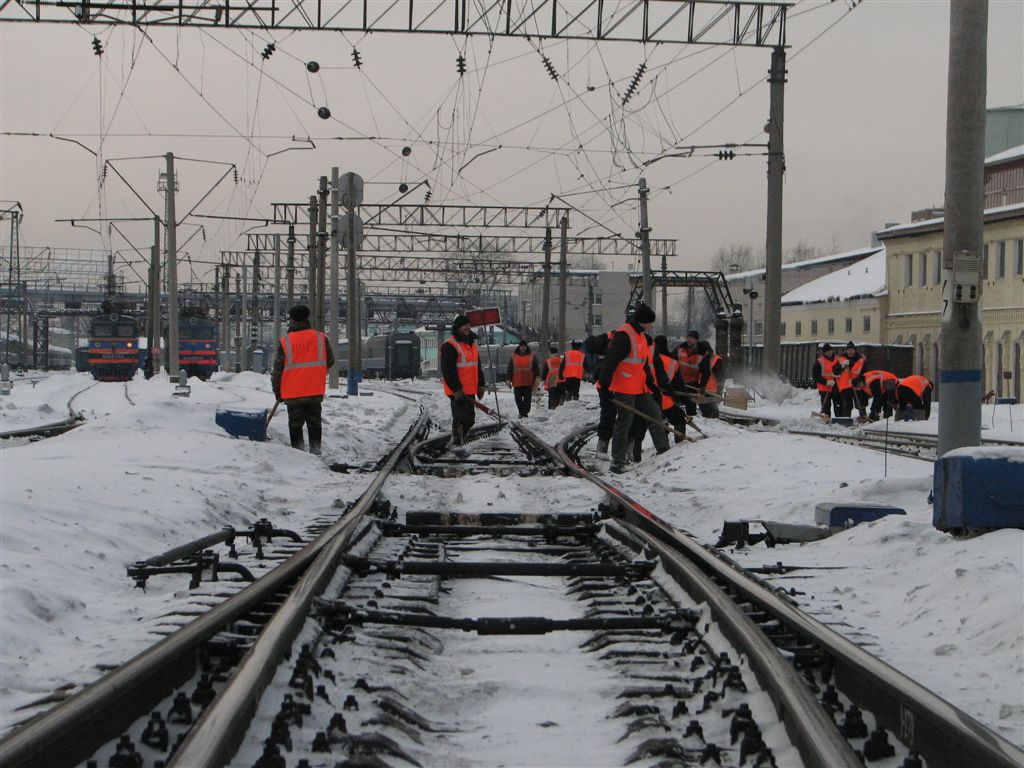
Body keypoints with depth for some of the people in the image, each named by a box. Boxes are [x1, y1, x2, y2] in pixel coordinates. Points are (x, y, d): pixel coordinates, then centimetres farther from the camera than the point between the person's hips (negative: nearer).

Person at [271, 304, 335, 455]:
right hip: (316, 391, 2)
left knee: (295, 423, 6)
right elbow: (330, 361, 9)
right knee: (314, 422, 12)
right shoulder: (320, 338, -1)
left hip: (293, 392, -2)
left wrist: (277, 391, 6)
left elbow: (278, 369, -5)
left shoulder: (284, 342, -9)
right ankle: (315, 451, 12)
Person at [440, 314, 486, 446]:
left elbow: (477, 366, 24)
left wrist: (480, 385, 17)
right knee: (461, 419, -10)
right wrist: (456, 389, -21)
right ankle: (457, 442, -5)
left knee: (469, 419, 14)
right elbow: (448, 370, -18)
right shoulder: (449, 346, -13)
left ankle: (460, 440, 28)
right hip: (457, 392, -9)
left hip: (470, 390, 9)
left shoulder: (471, 344, 17)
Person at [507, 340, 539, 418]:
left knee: (527, 398, -3)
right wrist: (509, 379, 6)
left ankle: (525, 412, 0)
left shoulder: (531, 356, 8)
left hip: (528, 382, -1)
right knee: (518, 399, 1)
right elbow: (510, 369, 11)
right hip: (517, 382, 1)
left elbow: (536, 367, 9)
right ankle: (521, 412, 12)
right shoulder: (514, 356, 9)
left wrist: (537, 376, -2)